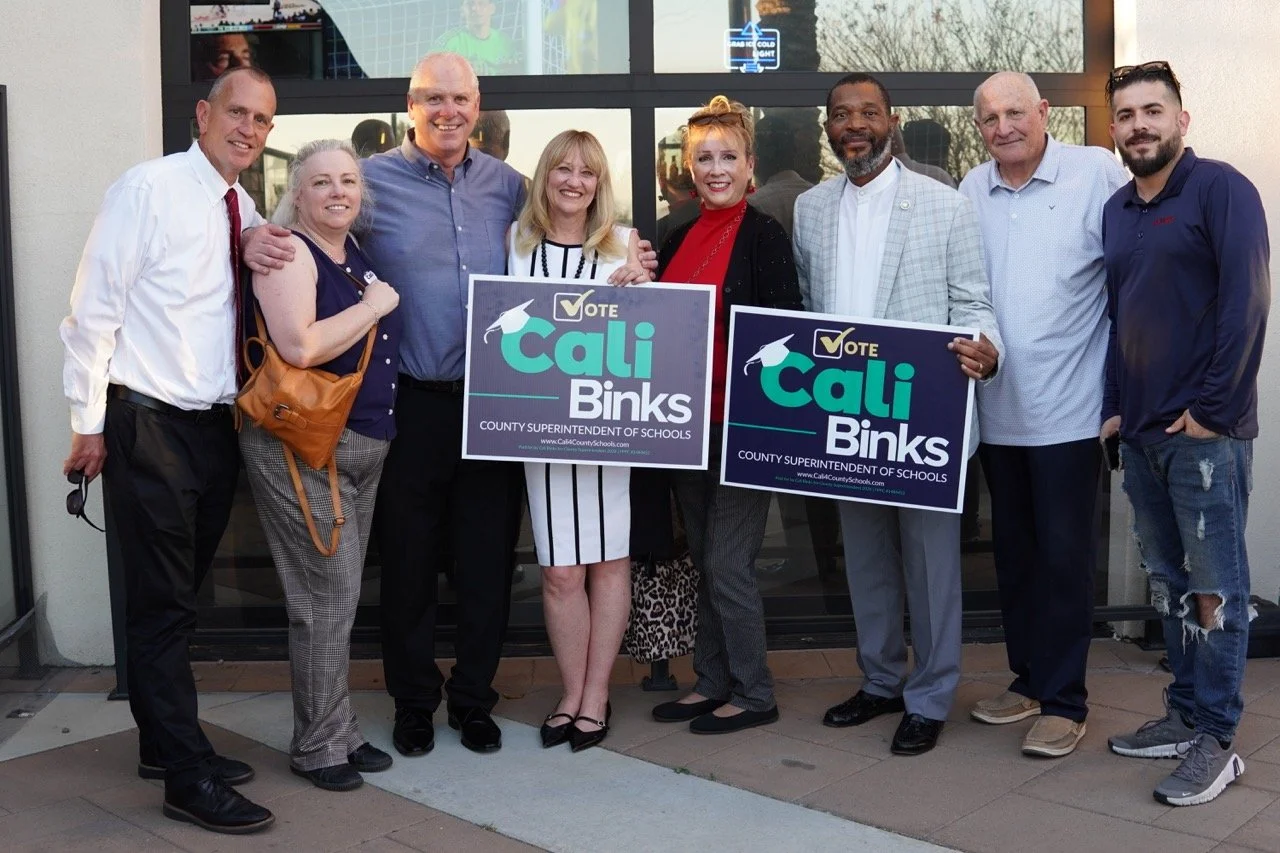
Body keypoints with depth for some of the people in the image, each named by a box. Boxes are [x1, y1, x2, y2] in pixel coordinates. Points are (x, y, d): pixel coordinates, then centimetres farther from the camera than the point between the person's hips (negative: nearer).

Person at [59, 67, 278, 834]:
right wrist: (89, 423, -11)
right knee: (163, 604, -1)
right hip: (150, 426, -7)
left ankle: (164, 743, 31)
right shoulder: (149, 188, -10)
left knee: (178, 598, 17)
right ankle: (189, 778, 8)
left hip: (217, 426, 7)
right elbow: (94, 307, -11)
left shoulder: (247, 212, 10)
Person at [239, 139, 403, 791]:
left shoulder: (359, 260, 14)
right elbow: (300, 347, -24)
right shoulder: (288, 253, -10)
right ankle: (319, 746, 11)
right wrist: (374, 305, -15)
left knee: (338, 596, 14)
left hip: (362, 448, 8)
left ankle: (339, 733, 24)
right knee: (326, 597, -4)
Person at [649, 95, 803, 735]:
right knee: (703, 558, 15)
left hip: (742, 422, -7)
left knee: (727, 564, -3)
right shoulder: (677, 237, 11)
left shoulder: (765, 237, -8)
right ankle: (712, 682, 27)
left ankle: (753, 694, 13)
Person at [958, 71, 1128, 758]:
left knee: (1064, 557, 0)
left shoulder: (1097, 174, -7)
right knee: (1014, 553, 15)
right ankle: (1028, 678, 30)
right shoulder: (971, 192, 7)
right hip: (996, 409, 5)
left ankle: (1064, 701, 13)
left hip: (1067, 410, -5)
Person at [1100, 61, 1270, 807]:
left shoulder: (1220, 189, -6)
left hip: (1205, 429, -7)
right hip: (1140, 431, 7)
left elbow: (1247, 300, -13)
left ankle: (1216, 740, 7)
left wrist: (1213, 407, -16)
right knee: (1169, 581, 13)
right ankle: (1185, 714, 24)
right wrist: (1115, 406, 10)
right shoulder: (1117, 210, 15)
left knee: (1214, 586, 0)